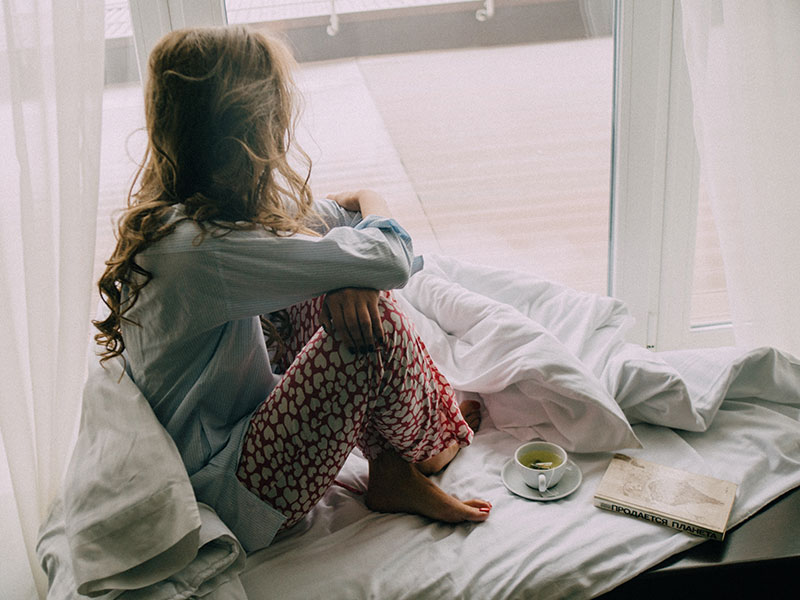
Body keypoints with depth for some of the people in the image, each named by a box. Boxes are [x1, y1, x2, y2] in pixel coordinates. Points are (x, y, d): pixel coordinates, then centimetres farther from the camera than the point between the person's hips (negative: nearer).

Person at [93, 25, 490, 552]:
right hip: (236, 497, -10)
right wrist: (372, 209, -3)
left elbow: (311, 217, 8)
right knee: (377, 323, -22)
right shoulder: (201, 248, -31)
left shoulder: (173, 211, -1)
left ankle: (391, 470, 9)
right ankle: (427, 447, 11)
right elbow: (391, 258, -28)